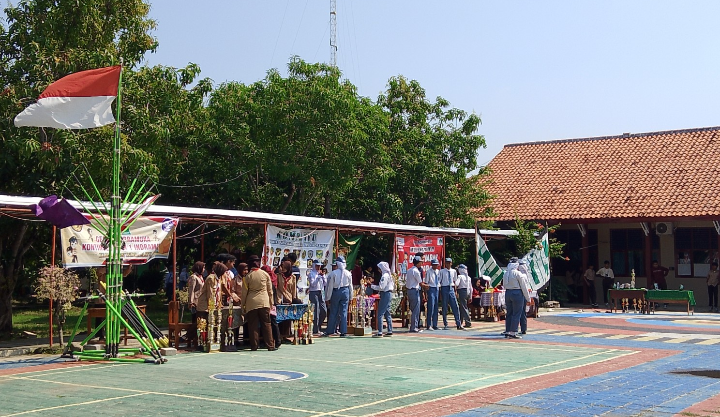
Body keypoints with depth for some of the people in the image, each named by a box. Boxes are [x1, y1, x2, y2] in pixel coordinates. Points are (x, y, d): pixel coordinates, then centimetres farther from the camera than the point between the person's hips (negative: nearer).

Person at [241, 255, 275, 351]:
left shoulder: (247, 276, -2)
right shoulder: (265, 274, 2)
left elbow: (244, 292, 2)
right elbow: (270, 290, 7)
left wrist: (243, 305, 11)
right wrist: (271, 303, 16)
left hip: (251, 303, -1)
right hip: (264, 302, 1)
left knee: (253, 325, 3)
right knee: (266, 324, 4)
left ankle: (254, 346, 4)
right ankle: (270, 345, 2)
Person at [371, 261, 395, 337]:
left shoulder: (384, 276, -15)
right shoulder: (389, 275, 14)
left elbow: (381, 287, -20)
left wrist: (372, 286, -5)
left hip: (385, 294, -10)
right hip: (389, 293, 10)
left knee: (380, 314, -8)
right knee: (387, 313, 14)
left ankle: (379, 332, -10)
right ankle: (390, 331, 16)